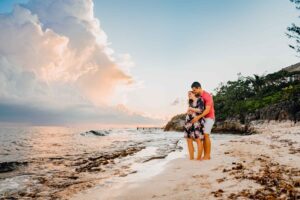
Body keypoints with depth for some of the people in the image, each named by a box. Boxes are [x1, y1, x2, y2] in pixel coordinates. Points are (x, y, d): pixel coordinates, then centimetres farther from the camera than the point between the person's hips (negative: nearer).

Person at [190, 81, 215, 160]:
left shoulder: (207, 96, -17)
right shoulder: (199, 96, 8)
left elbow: (208, 110, -24)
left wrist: (198, 117, -32)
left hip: (209, 118, -8)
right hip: (203, 118, 8)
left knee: (206, 135, -14)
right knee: (203, 136, 3)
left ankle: (208, 155, -7)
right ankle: (205, 155, 7)